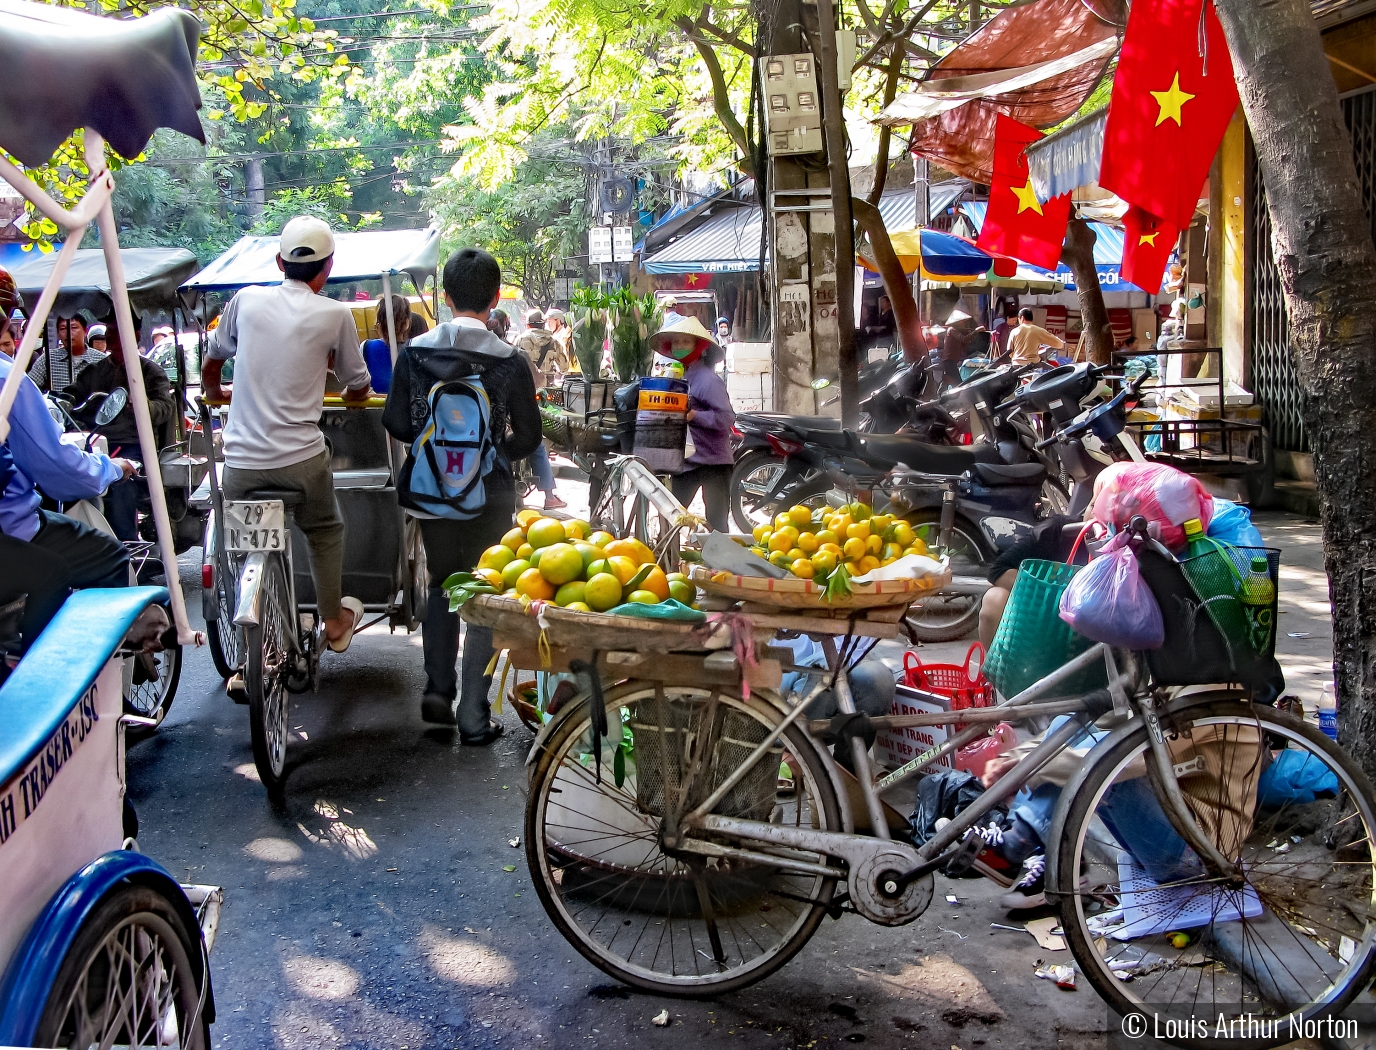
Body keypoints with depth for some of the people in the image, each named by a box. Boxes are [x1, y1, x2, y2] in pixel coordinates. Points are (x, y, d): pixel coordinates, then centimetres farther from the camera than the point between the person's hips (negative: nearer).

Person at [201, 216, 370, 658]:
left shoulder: (247, 300, 6)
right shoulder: (335, 314, -2)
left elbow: (211, 363, 22)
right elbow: (358, 388, 9)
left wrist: (214, 393, 43)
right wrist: (348, 394, 33)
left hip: (241, 459, 2)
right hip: (300, 458, -2)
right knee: (325, 531, 23)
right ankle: (334, 621, 34)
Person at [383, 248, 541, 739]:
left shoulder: (415, 352, -6)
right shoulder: (509, 362, -12)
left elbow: (396, 424, -3)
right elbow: (527, 437, -6)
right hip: (489, 495, -2)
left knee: (442, 585, 23)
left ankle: (438, 690, 17)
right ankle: (473, 717, 10)